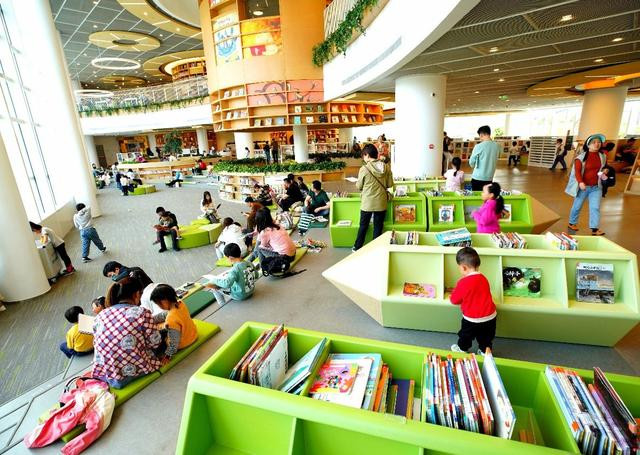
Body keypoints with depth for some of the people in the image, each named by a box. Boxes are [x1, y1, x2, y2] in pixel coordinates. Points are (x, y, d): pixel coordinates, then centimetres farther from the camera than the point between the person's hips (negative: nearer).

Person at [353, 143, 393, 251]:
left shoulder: (364, 169, -13)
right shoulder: (386, 167, -4)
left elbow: (359, 187, -4)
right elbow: (390, 184, 3)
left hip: (367, 203, -2)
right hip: (381, 203, 2)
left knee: (363, 226, 13)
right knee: (378, 227, 12)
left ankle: (357, 247, 25)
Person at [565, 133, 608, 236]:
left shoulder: (603, 156, 5)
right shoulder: (581, 157, -10)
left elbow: (603, 169, 20)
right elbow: (577, 171, -15)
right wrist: (580, 182, -29)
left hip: (596, 187, 3)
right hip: (583, 186, -3)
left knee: (595, 207, -3)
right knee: (577, 206, 10)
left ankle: (594, 229, -3)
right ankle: (572, 223, 28)